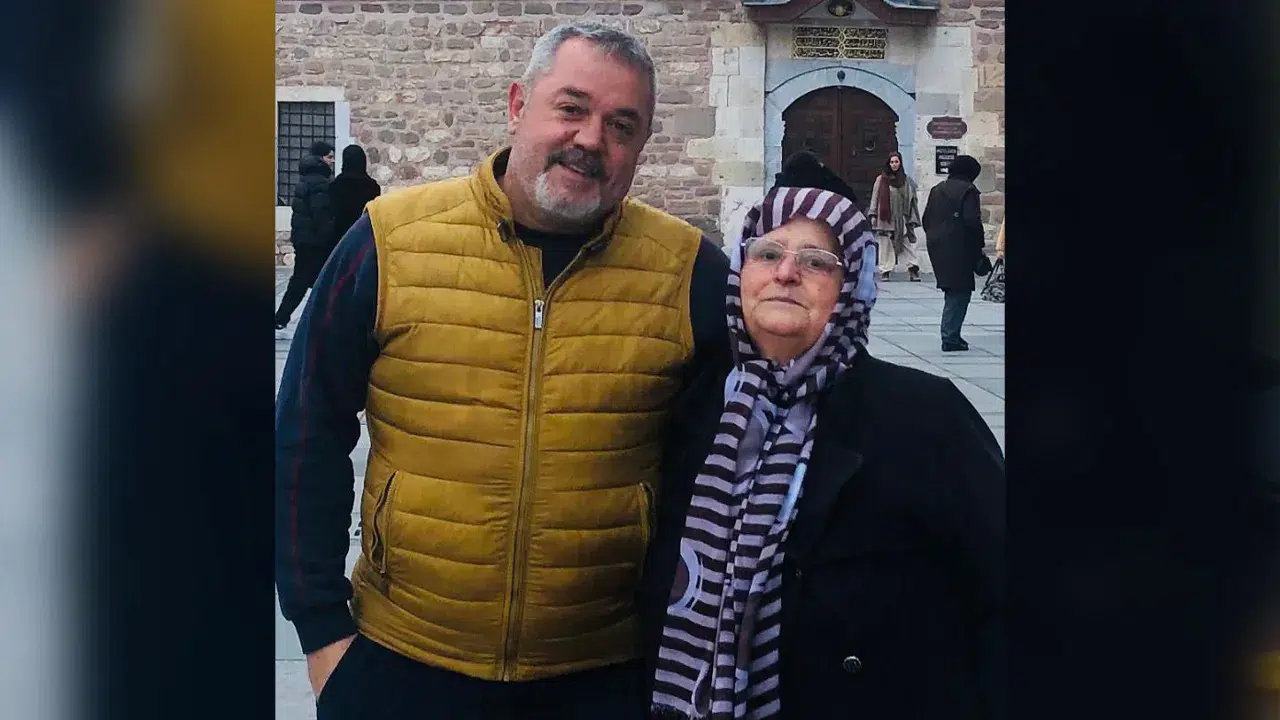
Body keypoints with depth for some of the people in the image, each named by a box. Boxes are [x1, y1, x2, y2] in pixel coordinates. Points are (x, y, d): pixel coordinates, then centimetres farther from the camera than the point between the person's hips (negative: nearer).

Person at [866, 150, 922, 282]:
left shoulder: (908, 181, 10)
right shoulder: (881, 180, 5)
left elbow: (913, 200, 11)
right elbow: (875, 198, 6)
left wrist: (913, 220, 6)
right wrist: (873, 215, -2)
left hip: (902, 220, 1)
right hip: (885, 220, -1)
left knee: (908, 245, -5)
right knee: (885, 246, 0)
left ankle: (913, 271, -8)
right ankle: (885, 272, 5)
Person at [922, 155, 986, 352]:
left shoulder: (937, 190, 14)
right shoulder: (968, 191, -9)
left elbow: (927, 219, 15)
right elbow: (972, 221, -16)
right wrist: (979, 246, -8)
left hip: (937, 247, 8)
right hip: (959, 249, -8)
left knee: (952, 292, 17)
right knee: (960, 292, -3)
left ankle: (951, 335, 18)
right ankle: (950, 338, -6)